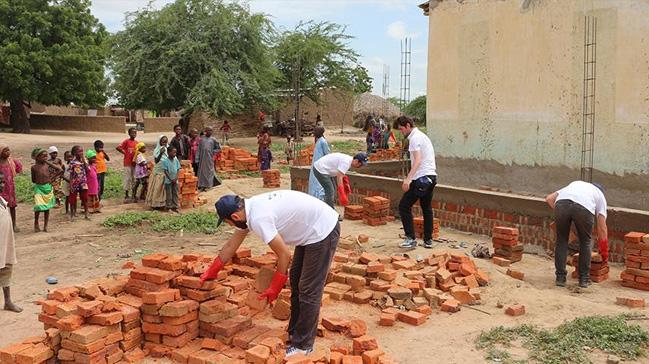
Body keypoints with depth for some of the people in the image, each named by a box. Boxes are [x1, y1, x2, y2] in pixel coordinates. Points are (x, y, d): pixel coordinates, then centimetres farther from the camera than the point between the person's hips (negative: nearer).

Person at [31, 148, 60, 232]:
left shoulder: (48, 164, 1)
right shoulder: (34, 167, -1)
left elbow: (59, 169, 2)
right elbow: (33, 180, 9)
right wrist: (39, 181, -2)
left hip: (48, 187, 2)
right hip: (39, 188, -2)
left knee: (47, 207, 6)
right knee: (39, 206, -12)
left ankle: (45, 226, 14)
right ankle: (36, 224, 11)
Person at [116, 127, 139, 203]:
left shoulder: (136, 142, 9)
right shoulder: (126, 141, -7)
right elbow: (118, 148, -13)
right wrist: (125, 153, -8)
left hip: (135, 163, 5)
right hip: (128, 163, -5)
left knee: (134, 179, 9)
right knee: (127, 179, -2)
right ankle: (126, 196, 4)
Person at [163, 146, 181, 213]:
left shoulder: (176, 160, 2)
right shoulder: (165, 161, -12)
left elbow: (178, 170, 4)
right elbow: (165, 171, -12)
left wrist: (176, 178, -9)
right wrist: (171, 179, -14)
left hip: (175, 180, 4)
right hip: (168, 180, -4)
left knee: (175, 194, 8)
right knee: (169, 194, 2)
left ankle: (175, 206, 16)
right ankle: (169, 207, 11)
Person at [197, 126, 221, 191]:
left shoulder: (213, 139, 3)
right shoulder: (202, 139, 7)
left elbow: (219, 148, 8)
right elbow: (199, 149, 6)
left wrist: (213, 152, -3)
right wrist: (197, 158, 0)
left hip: (209, 158, -2)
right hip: (202, 157, 2)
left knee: (209, 171, 1)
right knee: (202, 171, 5)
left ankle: (208, 185, 8)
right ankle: (202, 185, 12)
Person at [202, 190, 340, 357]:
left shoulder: (258, 219, -26)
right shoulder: (250, 207, 3)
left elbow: (284, 255, -21)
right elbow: (231, 245, 15)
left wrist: (274, 288, -9)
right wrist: (211, 271, 24)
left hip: (323, 231, -10)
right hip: (311, 229, 10)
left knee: (308, 290, -3)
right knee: (297, 281, 19)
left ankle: (302, 345, 9)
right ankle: (294, 333, 31)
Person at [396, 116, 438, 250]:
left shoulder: (415, 138, -10)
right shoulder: (423, 136, 20)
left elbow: (417, 160, -23)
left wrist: (408, 179, -33)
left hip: (421, 178, -10)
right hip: (431, 176, 10)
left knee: (404, 206, -6)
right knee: (427, 209, 15)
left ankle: (411, 239, -9)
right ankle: (428, 240, 19)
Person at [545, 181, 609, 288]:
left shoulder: (575, 184, 44)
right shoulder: (599, 195, 36)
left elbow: (549, 198, 29)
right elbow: (602, 227, 30)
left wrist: (559, 213, 34)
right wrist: (604, 250, 38)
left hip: (562, 202, 2)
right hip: (584, 207, -1)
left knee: (561, 240, 20)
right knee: (585, 242, 21)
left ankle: (560, 278, 22)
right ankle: (584, 279, 26)